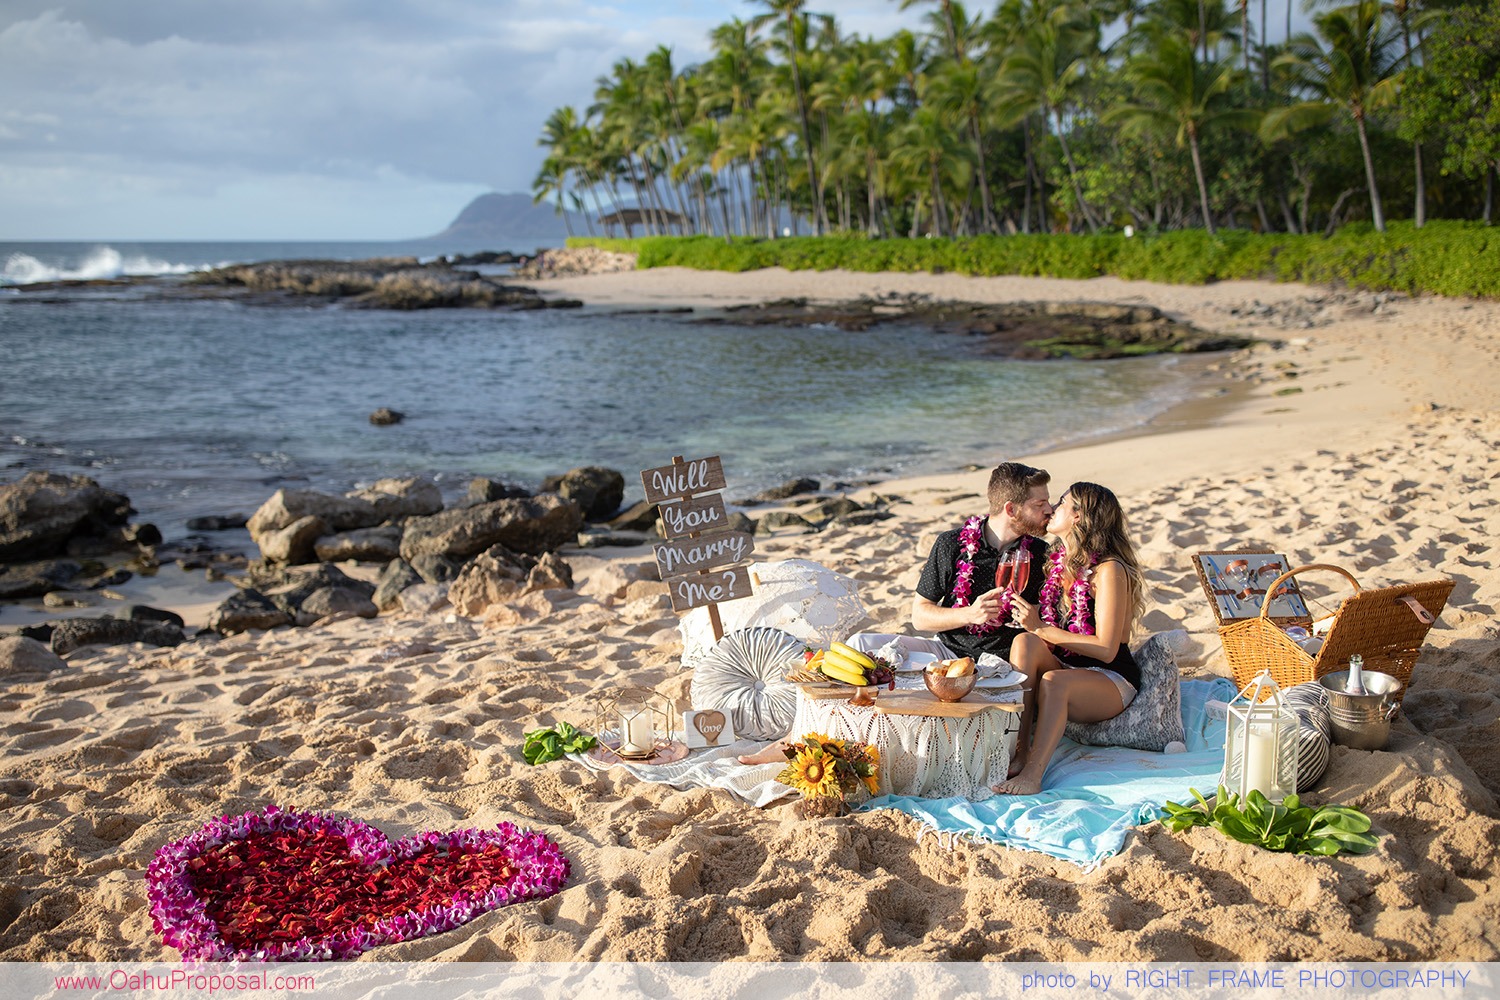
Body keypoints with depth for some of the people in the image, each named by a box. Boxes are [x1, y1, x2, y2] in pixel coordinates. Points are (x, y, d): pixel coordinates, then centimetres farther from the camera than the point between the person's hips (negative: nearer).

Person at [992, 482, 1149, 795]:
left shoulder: (1109, 570, -14)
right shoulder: (1056, 562, 9)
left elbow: (1106, 649, -20)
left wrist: (1042, 629, -20)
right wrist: (1026, 618, -5)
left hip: (1111, 681, -6)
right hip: (1064, 666, 7)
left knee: (1053, 681, -37)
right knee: (1025, 642, -24)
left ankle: (1032, 775, -39)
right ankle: (1019, 753, -30)